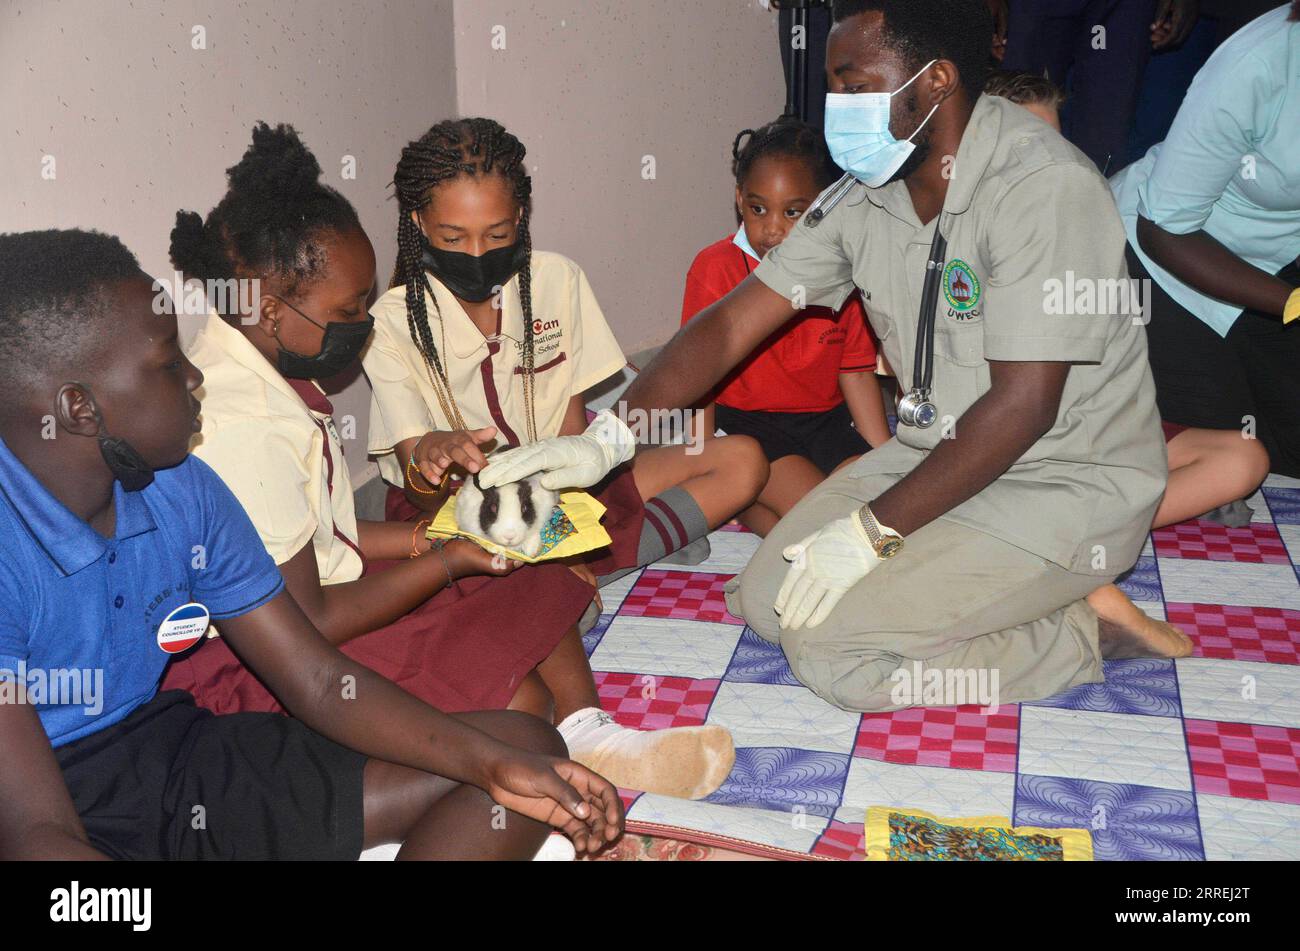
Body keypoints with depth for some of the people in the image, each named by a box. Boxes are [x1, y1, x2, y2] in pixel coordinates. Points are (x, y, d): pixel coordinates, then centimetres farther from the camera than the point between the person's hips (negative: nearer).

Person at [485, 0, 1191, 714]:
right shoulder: (862, 193, -1)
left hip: (1068, 482, -7)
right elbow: (735, 321, -3)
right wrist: (608, 438, -13)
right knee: (767, 601, 2)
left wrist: (872, 529, -24)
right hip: (939, 456, 8)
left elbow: (1023, 405, -26)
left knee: (828, 645, -18)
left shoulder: (1042, 187, -24)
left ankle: (1088, 625, -2)